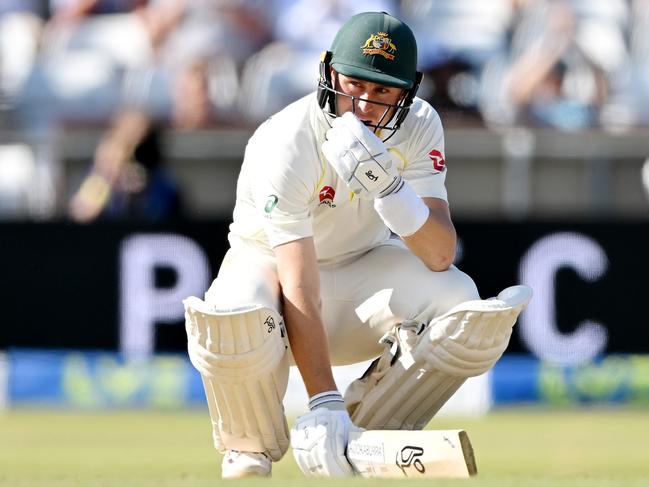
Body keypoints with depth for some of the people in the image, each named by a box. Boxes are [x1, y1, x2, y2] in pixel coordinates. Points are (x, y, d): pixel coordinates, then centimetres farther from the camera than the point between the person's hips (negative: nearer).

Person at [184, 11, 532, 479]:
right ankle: (251, 450, -7)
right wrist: (324, 405, -40)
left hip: (365, 265, 4)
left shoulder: (419, 126, -16)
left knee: (461, 306, -26)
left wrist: (388, 185, -40)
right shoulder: (287, 143, -29)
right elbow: (301, 294, -34)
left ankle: (371, 433, -4)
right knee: (233, 328, -39)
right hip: (271, 261, -4)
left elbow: (440, 256, -23)